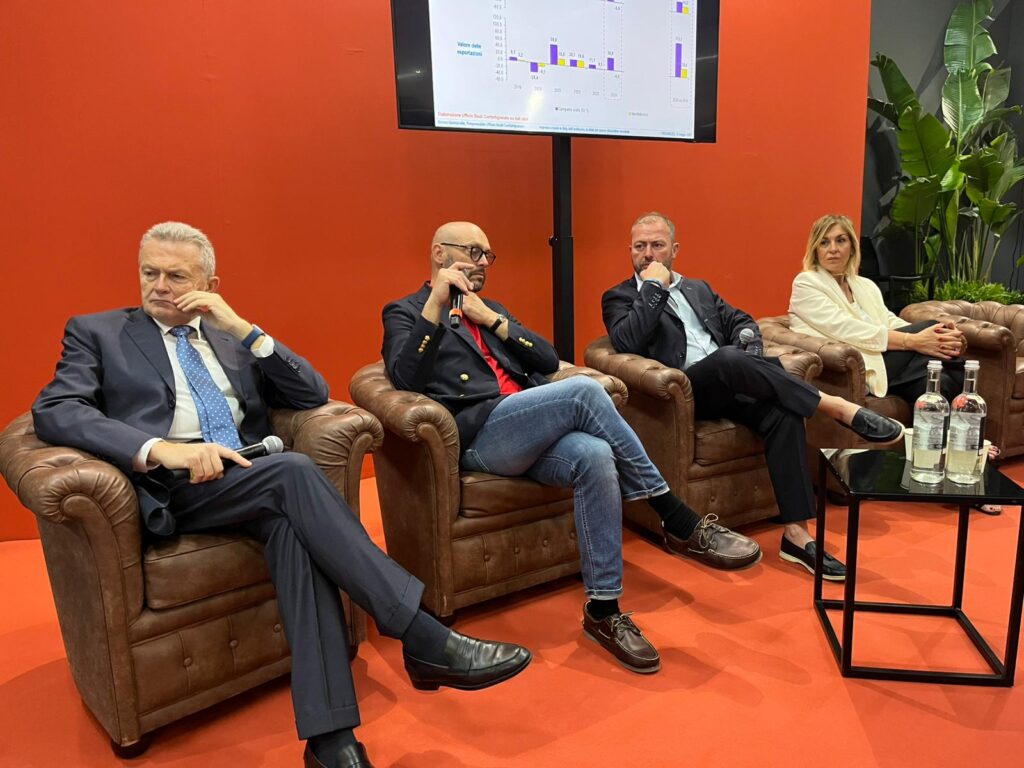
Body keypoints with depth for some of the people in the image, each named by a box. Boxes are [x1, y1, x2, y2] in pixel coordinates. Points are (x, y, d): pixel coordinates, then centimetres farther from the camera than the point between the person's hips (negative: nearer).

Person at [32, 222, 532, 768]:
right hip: (172, 490, -3)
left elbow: (313, 394, 11)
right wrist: (159, 448, -22)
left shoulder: (233, 337, 22)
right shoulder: (97, 332, 14)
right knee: (292, 472, -31)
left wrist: (242, 327, -1)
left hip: (252, 476, 3)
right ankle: (427, 640, -32)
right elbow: (54, 410, -5)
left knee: (291, 521, -32)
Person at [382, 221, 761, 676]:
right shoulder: (406, 312, 12)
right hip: (479, 437, -5)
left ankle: (603, 610, -17)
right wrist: (435, 303, -14)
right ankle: (680, 524, -19)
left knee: (596, 458, -28)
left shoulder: (490, 309, 29)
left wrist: (492, 320, 6)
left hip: (532, 435, 5)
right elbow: (405, 379, -9)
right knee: (584, 391, -28)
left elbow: (549, 361, 16)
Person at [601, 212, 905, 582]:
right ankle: (838, 407, -28)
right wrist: (654, 287, -6)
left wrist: (749, 356, -1)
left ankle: (795, 533, -25)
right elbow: (627, 343, -10)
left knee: (782, 412, -25)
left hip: (730, 384, 5)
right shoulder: (619, 297, 11)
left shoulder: (698, 289, 29)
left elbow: (743, 322, 20)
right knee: (727, 359, -35)